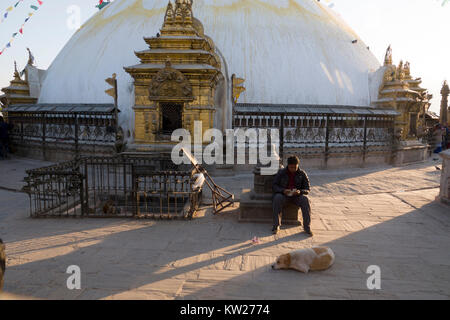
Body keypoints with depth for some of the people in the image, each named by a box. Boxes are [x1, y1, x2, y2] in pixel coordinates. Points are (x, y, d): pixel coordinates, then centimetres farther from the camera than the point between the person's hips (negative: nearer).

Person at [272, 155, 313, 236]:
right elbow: (274, 186, -2)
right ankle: (276, 226, -27)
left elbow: (307, 189, 0)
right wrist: (283, 190, -23)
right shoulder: (281, 173, -1)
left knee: (305, 200, -31)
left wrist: (300, 191, -23)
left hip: (297, 195, 1)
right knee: (277, 198, -34)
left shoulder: (302, 174, 1)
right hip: (283, 194, 0)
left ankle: (307, 227, -22)